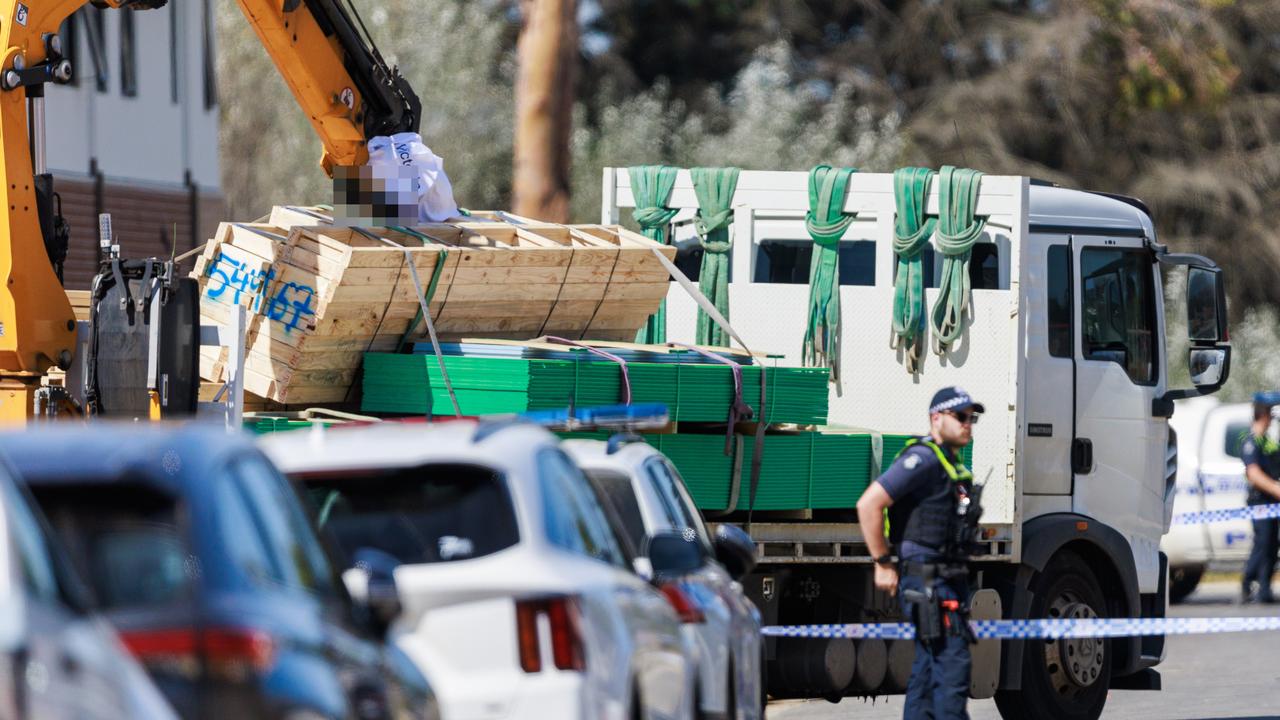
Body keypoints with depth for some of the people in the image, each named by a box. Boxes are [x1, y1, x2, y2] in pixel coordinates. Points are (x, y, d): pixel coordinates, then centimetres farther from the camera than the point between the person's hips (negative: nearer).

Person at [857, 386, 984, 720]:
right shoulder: (923, 459, -13)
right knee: (952, 663, -14)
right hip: (928, 581, -10)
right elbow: (868, 505, -20)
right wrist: (883, 564, -15)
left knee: (929, 667, 10)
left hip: (949, 578, 10)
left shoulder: (952, 464, 18)